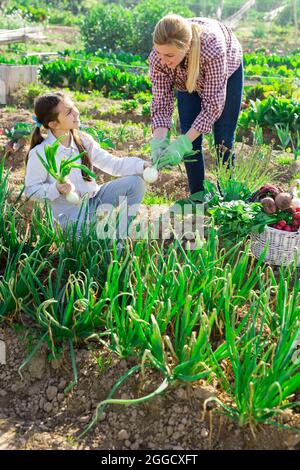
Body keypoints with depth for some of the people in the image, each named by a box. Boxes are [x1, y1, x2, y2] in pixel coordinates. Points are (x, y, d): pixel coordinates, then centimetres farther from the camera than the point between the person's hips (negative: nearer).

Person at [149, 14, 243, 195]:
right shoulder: (158, 58, -35)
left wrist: (182, 144, -44)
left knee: (223, 139, -3)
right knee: (191, 139, -5)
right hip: (187, 80, 3)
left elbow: (212, 105, -39)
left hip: (227, 71, -2)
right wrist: (158, 142, -42)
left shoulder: (212, 48, -46)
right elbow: (161, 103, -27)